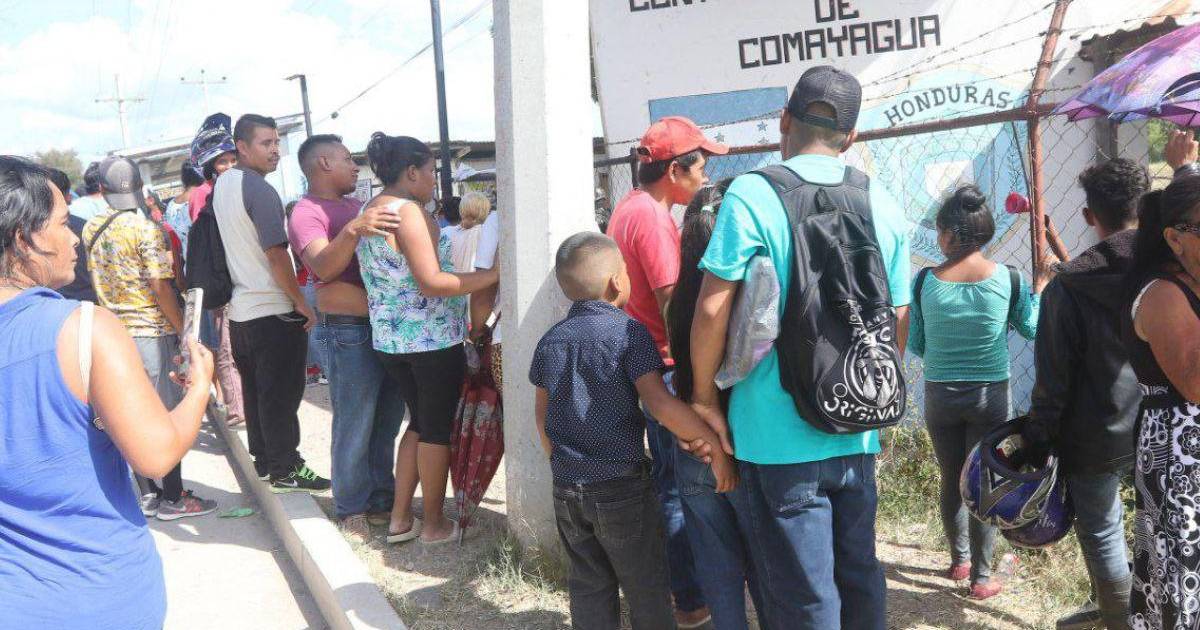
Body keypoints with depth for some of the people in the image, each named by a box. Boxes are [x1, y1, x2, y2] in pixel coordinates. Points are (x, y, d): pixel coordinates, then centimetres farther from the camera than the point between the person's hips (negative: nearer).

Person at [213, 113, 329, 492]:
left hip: (240, 310, 9)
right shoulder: (259, 190, -18)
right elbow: (276, 255, -21)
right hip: (273, 311, -9)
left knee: (255, 389, 16)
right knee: (282, 393, -1)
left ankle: (263, 459, 26)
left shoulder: (222, 184, 10)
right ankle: (284, 470, 6)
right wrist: (302, 304, -14)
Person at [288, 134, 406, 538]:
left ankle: (382, 500, 26)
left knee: (387, 420, 14)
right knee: (354, 425, -3)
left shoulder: (356, 205, 17)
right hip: (350, 328, -8)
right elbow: (323, 266, -26)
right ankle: (351, 508, 10)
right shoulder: (307, 213, -8)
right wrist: (353, 230, -40)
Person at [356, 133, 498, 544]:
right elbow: (432, 282, -24)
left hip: (388, 338, 9)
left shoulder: (368, 212, 10)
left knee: (419, 422, 20)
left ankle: (399, 519, 22)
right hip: (433, 339, -8)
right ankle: (434, 525, 17)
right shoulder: (409, 212, -17)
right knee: (438, 430, 6)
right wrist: (494, 274, -22)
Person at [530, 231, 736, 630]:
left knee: (589, 587, 16)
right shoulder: (629, 331, -12)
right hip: (623, 488, -5)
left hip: (567, 489, 5)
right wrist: (715, 445, -20)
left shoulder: (550, 341, 5)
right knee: (646, 590, 9)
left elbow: (543, 417, 11)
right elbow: (658, 402, -22)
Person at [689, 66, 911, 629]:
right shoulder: (883, 205, 6)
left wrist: (704, 397, -2)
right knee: (860, 578, 19)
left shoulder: (751, 195, -10)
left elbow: (712, 308, -14)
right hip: (857, 434, 5)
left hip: (778, 435, -5)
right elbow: (899, 319, 12)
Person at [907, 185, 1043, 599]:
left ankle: (959, 561, 33)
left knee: (951, 479, 18)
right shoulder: (1008, 279, -10)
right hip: (991, 397, -1)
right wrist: (1040, 291, 24)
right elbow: (1031, 329, 7)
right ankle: (981, 577, 16)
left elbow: (915, 346, -2)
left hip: (939, 396, 1)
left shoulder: (925, 282, -10)